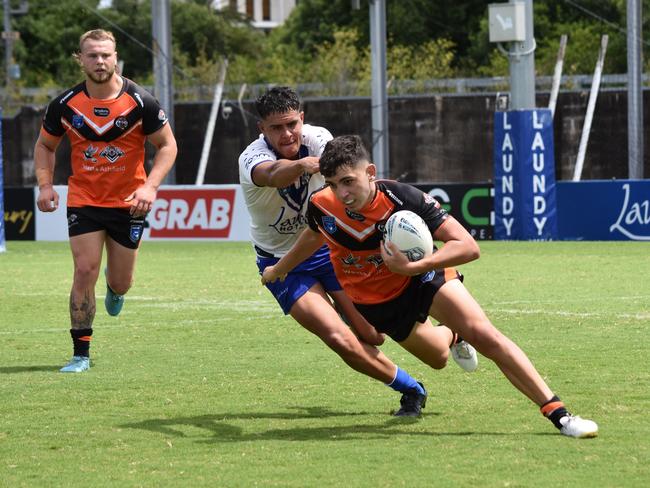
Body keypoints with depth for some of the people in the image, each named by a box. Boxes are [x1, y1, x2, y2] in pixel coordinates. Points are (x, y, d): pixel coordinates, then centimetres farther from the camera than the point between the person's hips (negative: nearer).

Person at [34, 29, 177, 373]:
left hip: (128, 203, 0)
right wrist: (45, 185, -7)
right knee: (85, 272, -12)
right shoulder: (65, 105, -7)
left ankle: (115, 289, 48)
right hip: (83, 200, 0)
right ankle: (81, 354, -4)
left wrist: (150, 187, -17)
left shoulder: (139, 102, -12)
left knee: (121, 282, 7)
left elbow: (167, 145, -3)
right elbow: (45, 145, 9)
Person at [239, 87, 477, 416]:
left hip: (328, 245, 2)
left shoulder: (317, 139, -16)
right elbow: (273, 175, -51)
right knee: (340, 339, -19)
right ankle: (410, 389, 3)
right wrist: (303, 164, -73)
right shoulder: (252, 158, -25)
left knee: (371, 336, -3)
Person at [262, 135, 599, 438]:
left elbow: (467, 246, -35)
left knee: (484, 335, -21)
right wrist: (279, 269, 24)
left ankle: (557, 413, -19)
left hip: (419, 276, -4)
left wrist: (412, 266, -47)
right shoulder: (322, 206, -22)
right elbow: (314, 236, 7)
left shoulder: (403, 199, -33)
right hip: (374, 302, 4)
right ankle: (453, 336, 53)